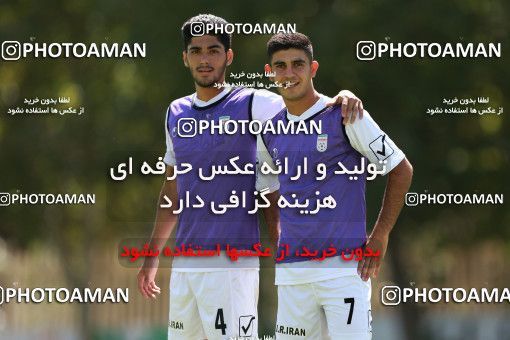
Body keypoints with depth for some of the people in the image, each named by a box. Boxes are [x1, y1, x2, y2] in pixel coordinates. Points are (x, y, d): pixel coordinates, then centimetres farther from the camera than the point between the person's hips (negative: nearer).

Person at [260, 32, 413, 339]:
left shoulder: (344, 116, -4)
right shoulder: (271, 127, 11)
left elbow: (401, 170, 1)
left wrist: (380, 236, -4)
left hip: (344, 264, -5)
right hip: (290, 266, 5)